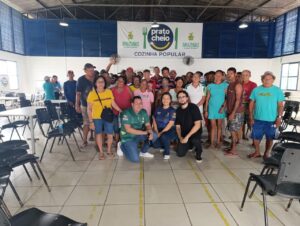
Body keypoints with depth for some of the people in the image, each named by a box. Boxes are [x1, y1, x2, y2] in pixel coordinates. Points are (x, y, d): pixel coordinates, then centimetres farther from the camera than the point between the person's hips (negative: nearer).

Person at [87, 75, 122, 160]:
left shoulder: (109, 92, -2)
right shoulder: (92, 94, -9)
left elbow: (113, 104, 7)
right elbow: (89, 109, -6)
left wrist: (121, 111, 1)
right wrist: (91, 121, -8)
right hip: (97, 118, -2)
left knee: (110, 134, 4)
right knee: (99, 134, 11)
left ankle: (109, 150, 29)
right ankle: (101, 152, 28)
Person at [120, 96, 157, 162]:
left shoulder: (143, 112, -3)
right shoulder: (127, 113, -20)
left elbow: (148, 125, -1)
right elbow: (128, 129, -26)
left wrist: (150, 132, -25)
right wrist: (144, 132, -27)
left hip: (139, 135, 6)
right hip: (128, 138, -6)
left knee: (154, 136, -17)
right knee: (135, 159, -16)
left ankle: (143, 152, 8)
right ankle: (123, 146, 13)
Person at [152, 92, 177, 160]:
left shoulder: (172, 110, -7)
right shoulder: (158, 109, 7)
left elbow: (170, 124, -14)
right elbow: (154, 120, 7)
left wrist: (161, 133, -19)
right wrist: (156, 132, -7)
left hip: (170, 130, -4)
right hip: (159, 130, 4)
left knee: (163, 136, -37)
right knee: (155, 144, -19)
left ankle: (167, 153, -9)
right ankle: (165, 145, 18)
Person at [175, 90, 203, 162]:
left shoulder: (194, 107, -14)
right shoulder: (178, 110, 2)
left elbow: (197, 125, -20)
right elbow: (178, 126, 6)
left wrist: (187, 136, -25)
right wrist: (180, 137, -12)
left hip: (195, 132, -4)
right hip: (184, 134, 5)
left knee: (195, 139, -39)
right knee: (180, 153, -8)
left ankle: (198, 154, -5)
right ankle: (190, 145, 25)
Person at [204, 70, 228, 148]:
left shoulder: (225, 85, 0)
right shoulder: (210, 86, 4)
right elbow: (207, 99, 5)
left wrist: (223, 107, -15)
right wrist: (206, 110, 2)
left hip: (221, 108, -1)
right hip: (212, 108, 1)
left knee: (219, 126, 7)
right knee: (213, 126, 3)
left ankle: (218, 142, 16)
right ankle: (211, 142, 9)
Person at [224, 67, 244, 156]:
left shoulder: (237, 85, -14)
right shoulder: (230, 85, 14)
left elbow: (238, 100, -19)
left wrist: (233, 113, -21)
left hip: (236, 112, -8)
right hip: (230, 111, 8)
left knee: (233, 131, -4)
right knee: (232, 130, 13)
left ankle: (234, 150, 5)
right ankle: (232, 147, 23)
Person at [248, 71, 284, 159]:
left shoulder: (278, 90, -2)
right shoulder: (256, 90, 1)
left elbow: (280, 105, -2)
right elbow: (251, 104, 3)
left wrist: (279, 117, -9)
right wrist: (251, 117, -1)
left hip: (271, 120, -1)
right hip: (258, 119, 1)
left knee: (269, 138, 10)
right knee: (256, 137, 9)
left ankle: (266, 153, 28)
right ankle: (257, 152, 28)